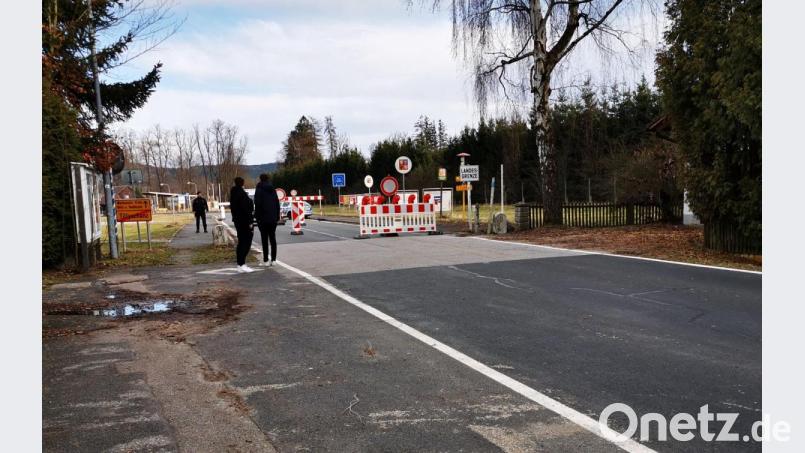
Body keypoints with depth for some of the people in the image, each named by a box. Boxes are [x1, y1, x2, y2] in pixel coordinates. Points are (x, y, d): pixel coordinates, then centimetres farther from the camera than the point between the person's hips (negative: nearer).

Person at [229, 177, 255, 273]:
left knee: (241, 243, 14)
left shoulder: (233, 193, 12)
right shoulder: (242, 193, -16)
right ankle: (241, 265, -12)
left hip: (237, 221, 10)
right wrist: (250, 222, -20)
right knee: (246, 243, -8)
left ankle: (240, 264, 17)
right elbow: (245, 208, -21)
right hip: (244, 221, -10)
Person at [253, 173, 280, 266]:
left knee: (264, 239, -2)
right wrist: (277, 216, 15)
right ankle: (273, 260, 7)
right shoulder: (273, 190, 9)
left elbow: (257, 204, -12)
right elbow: (277, 203, 11)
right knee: (272, 238, 7)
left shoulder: (259, 190, -8)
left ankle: (265, 260, -2)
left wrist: (257, 216, -6)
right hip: (273, 218, 5)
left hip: (263, 218, -5)